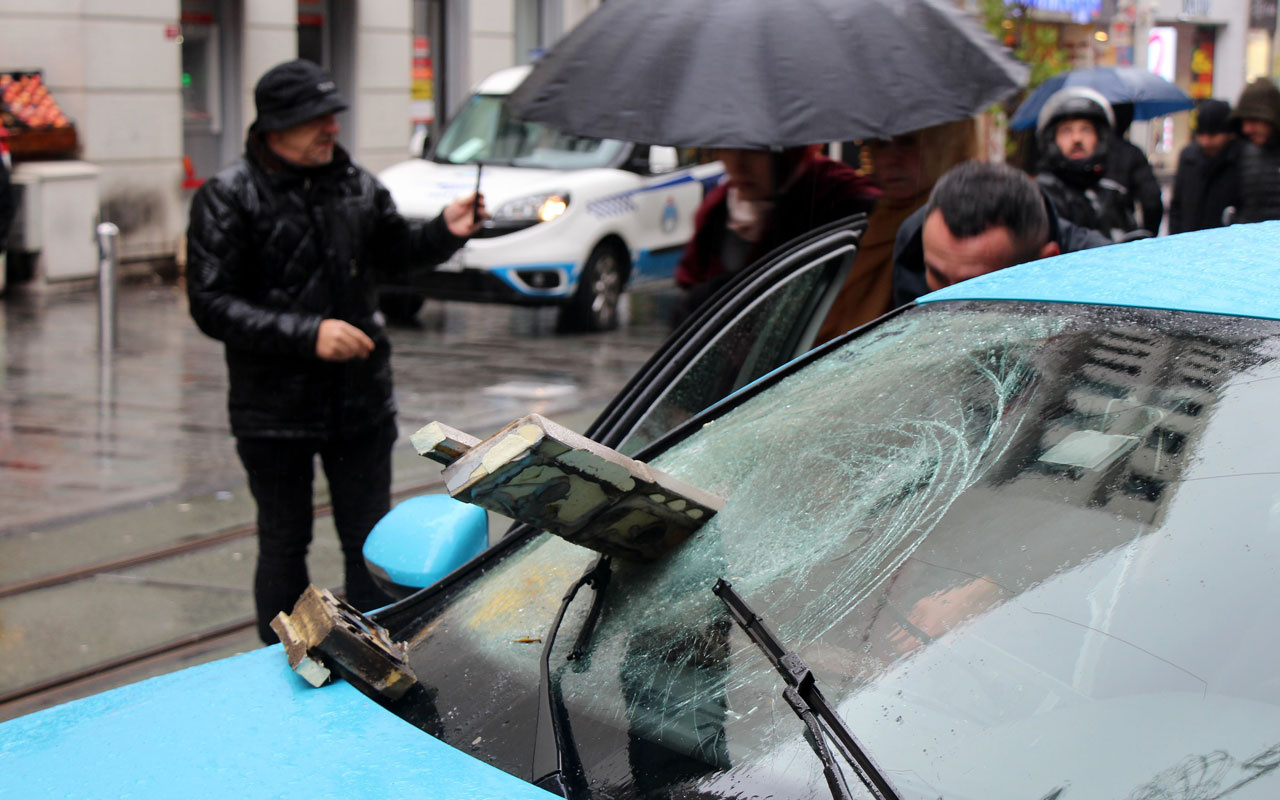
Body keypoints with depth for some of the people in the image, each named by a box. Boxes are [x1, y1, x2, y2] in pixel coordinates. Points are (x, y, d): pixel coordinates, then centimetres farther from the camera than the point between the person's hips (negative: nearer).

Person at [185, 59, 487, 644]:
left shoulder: (354, 183, 4)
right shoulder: (228, 197, -10)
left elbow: (394, 249, 20)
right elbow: (211, 304, -15)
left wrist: (445, 232, -1)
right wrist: (307, 333, -24)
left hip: (361, 399, 4)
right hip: (274, 411, -4)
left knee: (371, 542, 11)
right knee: (284, 545, 10)